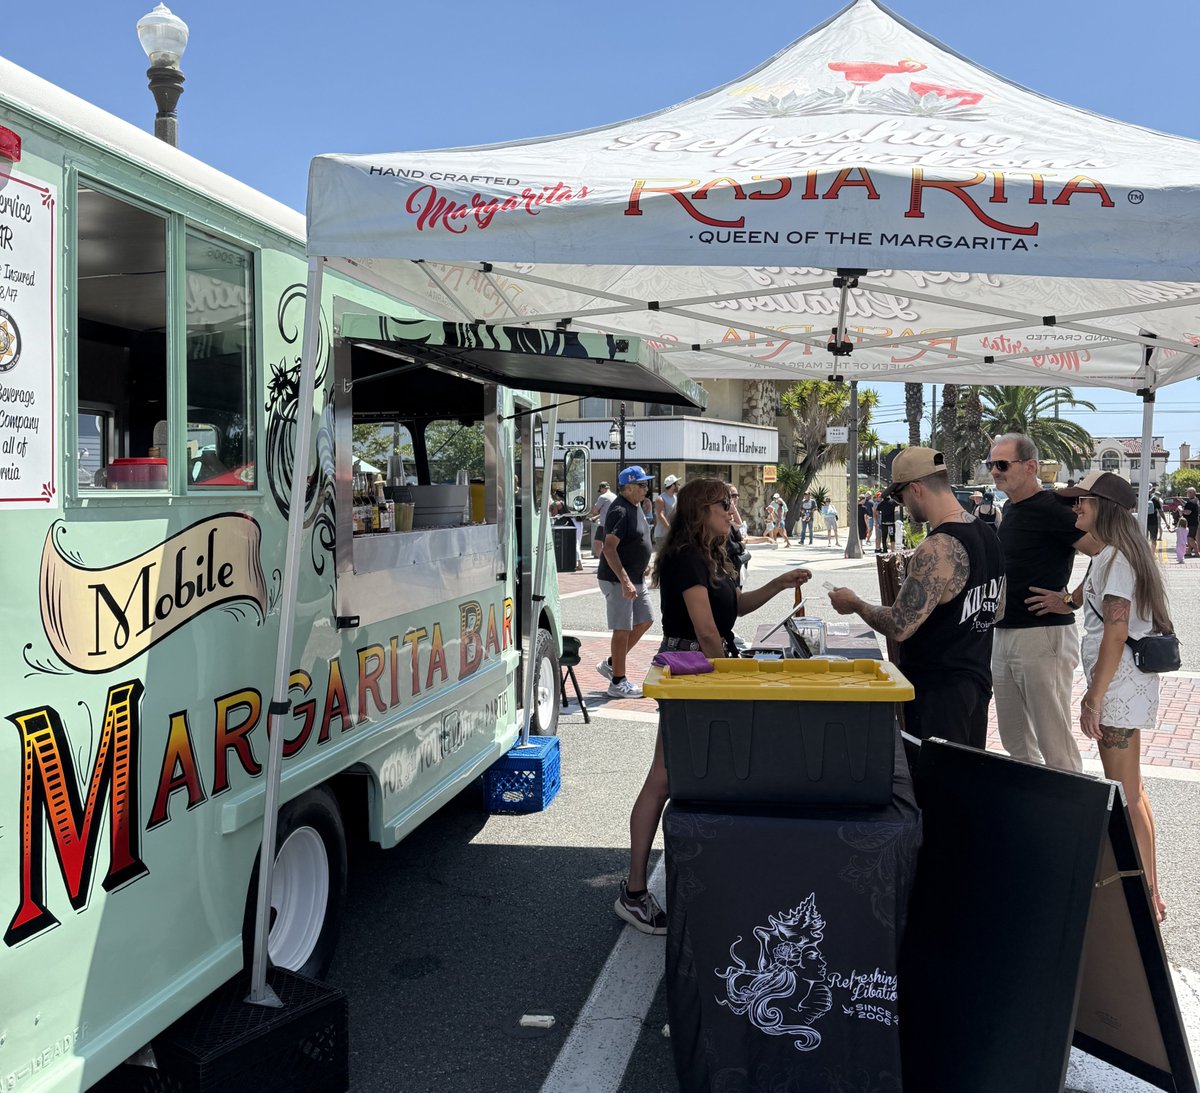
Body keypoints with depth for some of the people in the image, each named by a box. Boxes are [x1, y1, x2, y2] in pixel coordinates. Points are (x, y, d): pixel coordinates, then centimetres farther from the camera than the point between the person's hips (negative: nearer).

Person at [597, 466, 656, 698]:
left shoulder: (636, 506, 11)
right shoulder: (620, 511, -19)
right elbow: (609, 549, -26)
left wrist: (641, 571, 23)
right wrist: (625, 581, -32)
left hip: (635, 578, 10)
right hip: (618, 580, -10)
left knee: (644, 621, 14)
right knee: (623, 630, -3)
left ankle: (611, 664, 24)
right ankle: (618, 682, 6)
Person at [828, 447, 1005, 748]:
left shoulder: (938, 549, -23)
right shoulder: (988, 536, 6)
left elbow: (899, 627, -25)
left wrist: (855, 604, -7)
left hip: (937, 692, -9)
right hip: (977, 682, 9)